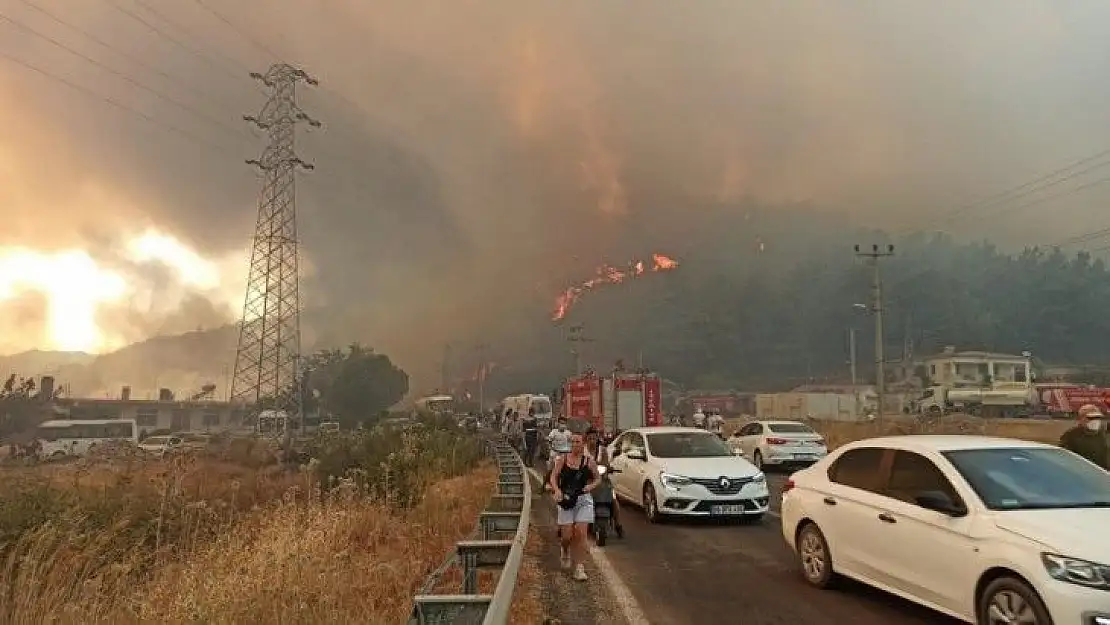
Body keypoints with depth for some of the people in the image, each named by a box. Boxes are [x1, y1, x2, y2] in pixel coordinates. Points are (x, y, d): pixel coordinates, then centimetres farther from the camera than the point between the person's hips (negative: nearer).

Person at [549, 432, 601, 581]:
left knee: (580, 534, -7)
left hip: (584, 500, 0)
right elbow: (553, 477, 0)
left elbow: (598, 479, 11)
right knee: (567, 536, -1)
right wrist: (557, 491, -18)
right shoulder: (562, 459, 1)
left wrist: (590, 486, -9)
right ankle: (564, 549, 36)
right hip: (566, 500, 0)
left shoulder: (589, 461, 1)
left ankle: (579, 568, 3)